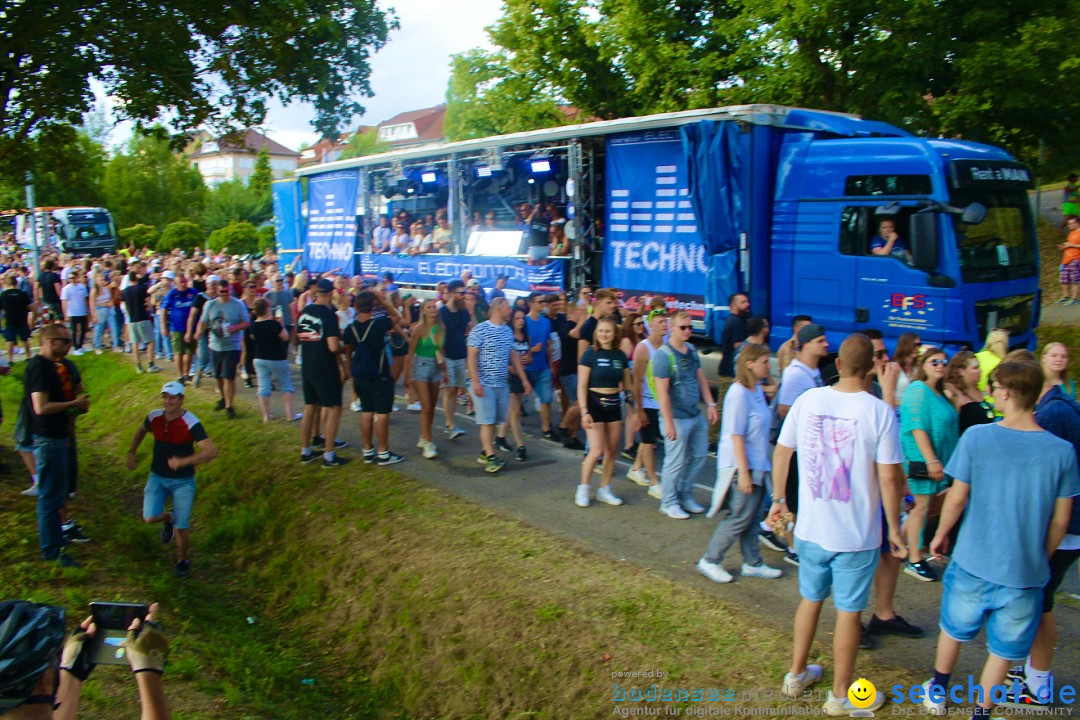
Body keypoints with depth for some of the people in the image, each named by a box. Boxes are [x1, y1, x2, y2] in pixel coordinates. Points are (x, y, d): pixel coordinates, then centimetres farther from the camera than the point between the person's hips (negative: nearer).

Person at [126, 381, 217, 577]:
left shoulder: (191, 423, -22)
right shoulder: (154, 417, -7)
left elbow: (211, 451, -31)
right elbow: (141, 431, 19)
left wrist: (183, 461, -41)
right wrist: (131, 452, 10)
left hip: (183, 481, -4)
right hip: (157, 477, 4)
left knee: (181, 528, -1)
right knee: (149, 518, -11)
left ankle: (183, 561, 27)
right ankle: (169, 518, 27)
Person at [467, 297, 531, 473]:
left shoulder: (508, 331, 12)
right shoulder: (480, 330, -8)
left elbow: (514, 356, 17)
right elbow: (471, 357, -10)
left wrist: (524, 379, 13)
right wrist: (475, 382, -18)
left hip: (502, 384, 6)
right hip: (484, 384, -6)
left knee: (494, 420, 8)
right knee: (487, 421, -6)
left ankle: (485, 452, 17)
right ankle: (491, 457, -6)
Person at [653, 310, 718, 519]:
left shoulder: (692, 350, 8)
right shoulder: (663, 355, -16)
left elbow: (701, 379, 16)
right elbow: (662, 392, -19)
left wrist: (711, 404, 7)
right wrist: (668, 423, -21)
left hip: (696, 415, 8)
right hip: (677, 418, -8)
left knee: (699, 455, 15)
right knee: (676, 461, 1)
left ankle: (685, 495, 32)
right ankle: (669, 502, 19)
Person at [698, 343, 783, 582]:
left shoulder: (757, 390, 8)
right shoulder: (739, 393, -21)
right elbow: (736, 436, -22)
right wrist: (743, 472, -22)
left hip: (757, 465, 9)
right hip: (741, 466, -9)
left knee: (750, 518, 17)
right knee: (740, 517, -1)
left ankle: (753, 564, 28)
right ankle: (710, 561, 13)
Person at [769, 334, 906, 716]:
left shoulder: (808, 400, -5)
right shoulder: (880, 412, -16)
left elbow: (781, 452, 2)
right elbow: (889, 477, -16)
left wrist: (779, 499, 16)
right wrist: (895, 528, -3)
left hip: (810, 528, 4)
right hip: (857, 534, -3)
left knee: (810, 599, 21)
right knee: (848, 612, 11)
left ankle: (796, 675, 37)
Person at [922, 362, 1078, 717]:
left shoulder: (976, 437, -15)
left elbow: (957, 498, -9)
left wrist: (941, 534, 8)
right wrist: (1042, 558, 14)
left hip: (973, 562, 0)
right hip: (1026, 571, 0)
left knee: (954, 629, 23)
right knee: (1003, 648, 17)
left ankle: (938, 691, 42)